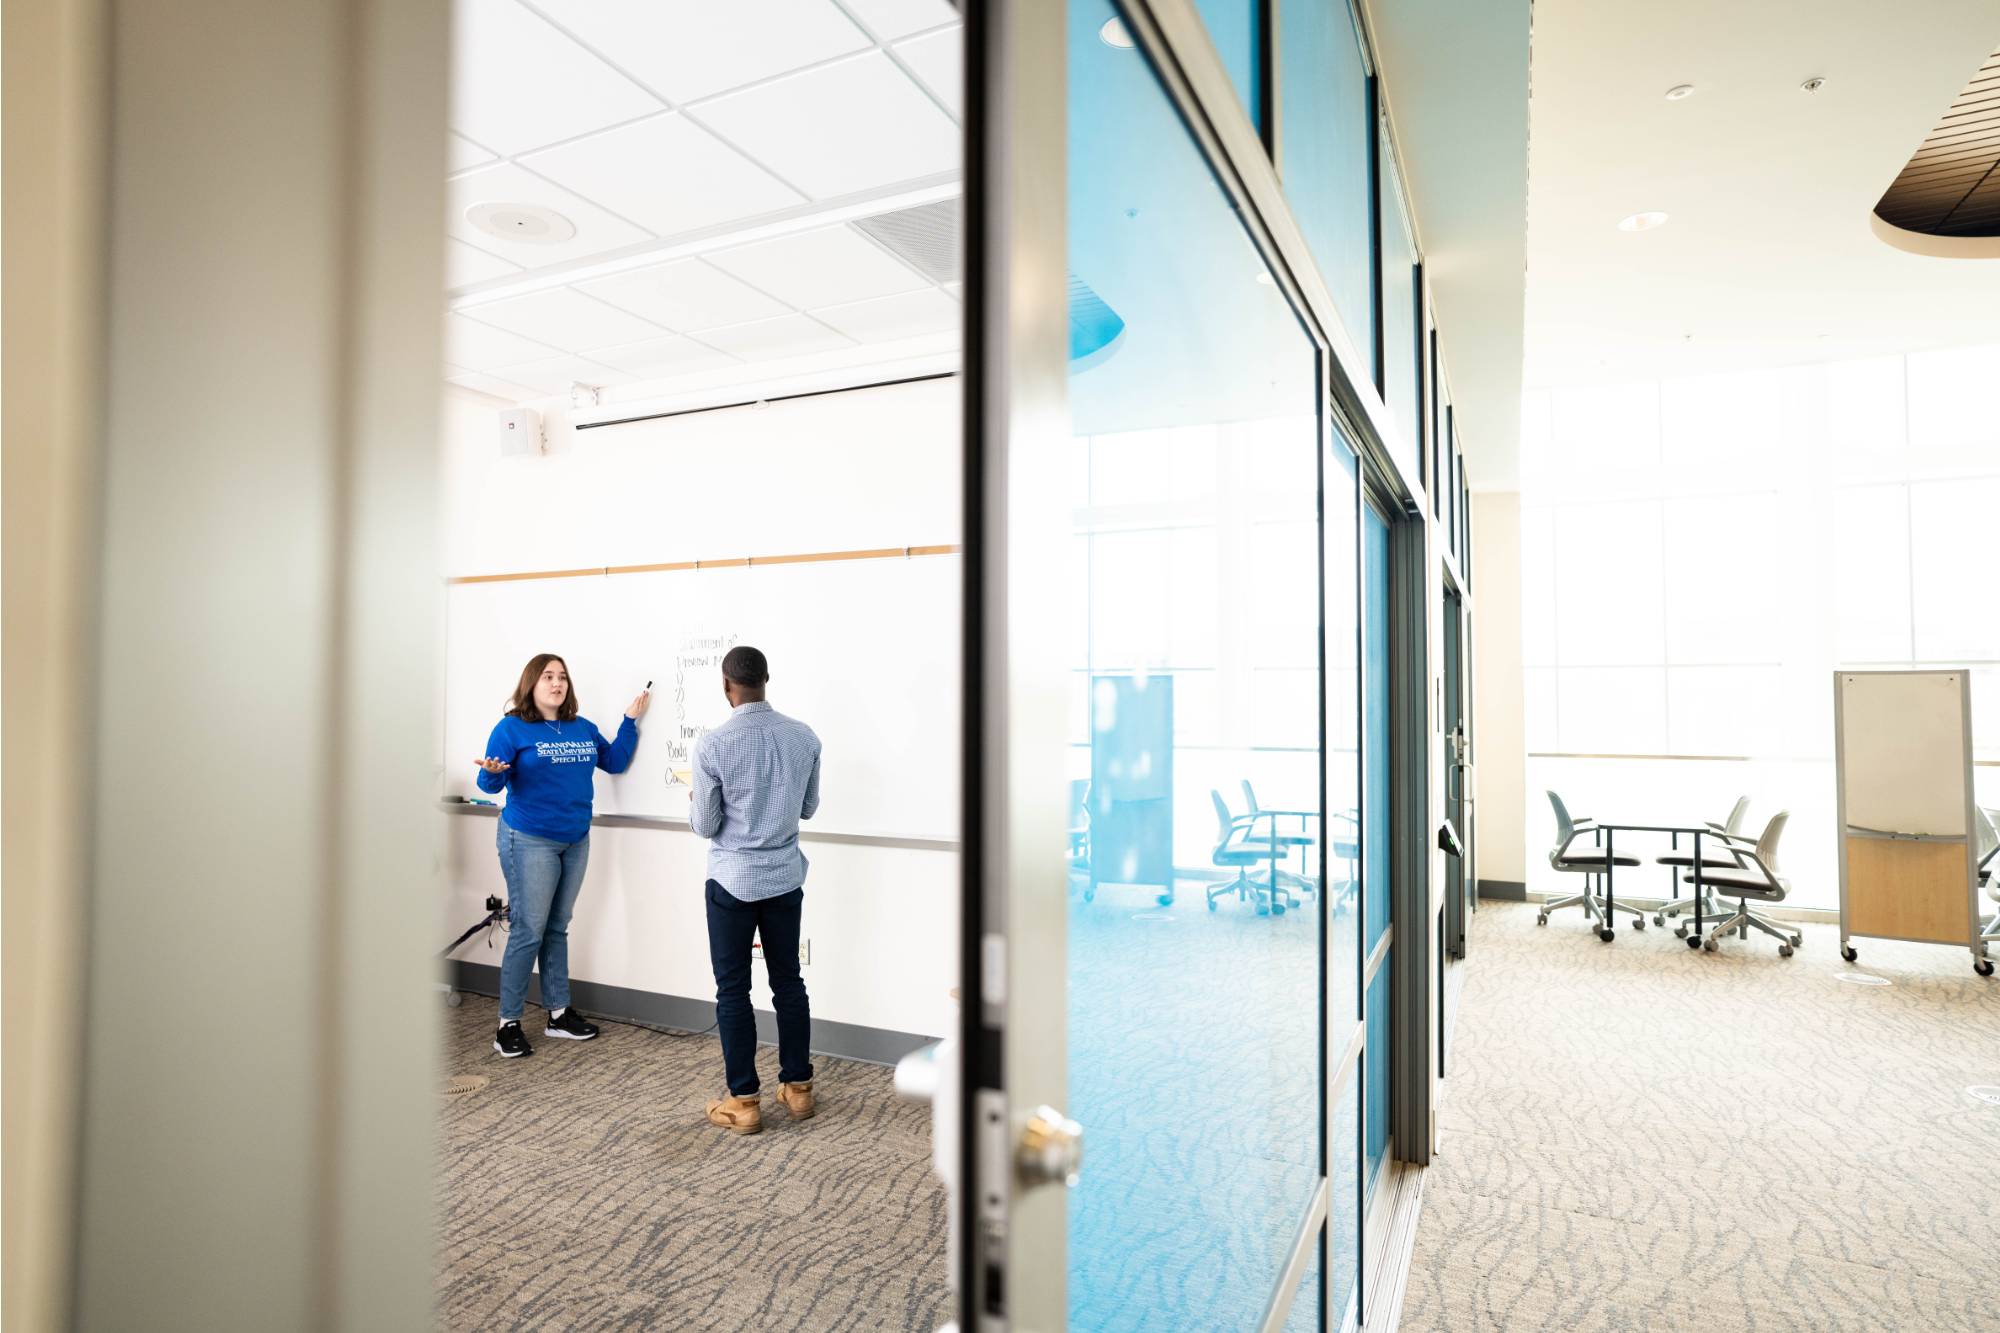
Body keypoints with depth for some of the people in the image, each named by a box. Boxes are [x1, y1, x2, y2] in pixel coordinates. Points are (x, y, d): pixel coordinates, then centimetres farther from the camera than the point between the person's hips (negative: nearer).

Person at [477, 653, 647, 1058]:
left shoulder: (583, 729, 9)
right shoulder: (512, 728, -8)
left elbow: (615, 761, 17)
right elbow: (490, 783, -11)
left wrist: (631, 720, 12)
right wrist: (494, 772, -33)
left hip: (576, 842, 6)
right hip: (530, 842, -6)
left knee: (557, 929, 13)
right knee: (528, 932, -5)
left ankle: (559, 1013, 21)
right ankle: (508, 1024, 6)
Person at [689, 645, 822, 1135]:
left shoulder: (713, 745, -16)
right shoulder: (804, 737, -3)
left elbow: (705, 827, -8)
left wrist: (695, 799, 12)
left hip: (733, 882, -4)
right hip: (785, 877, 4)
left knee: (733, 990, 7)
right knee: (788, 981, 14)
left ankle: (743, 1101, 14)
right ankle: (798, 1087, 24)